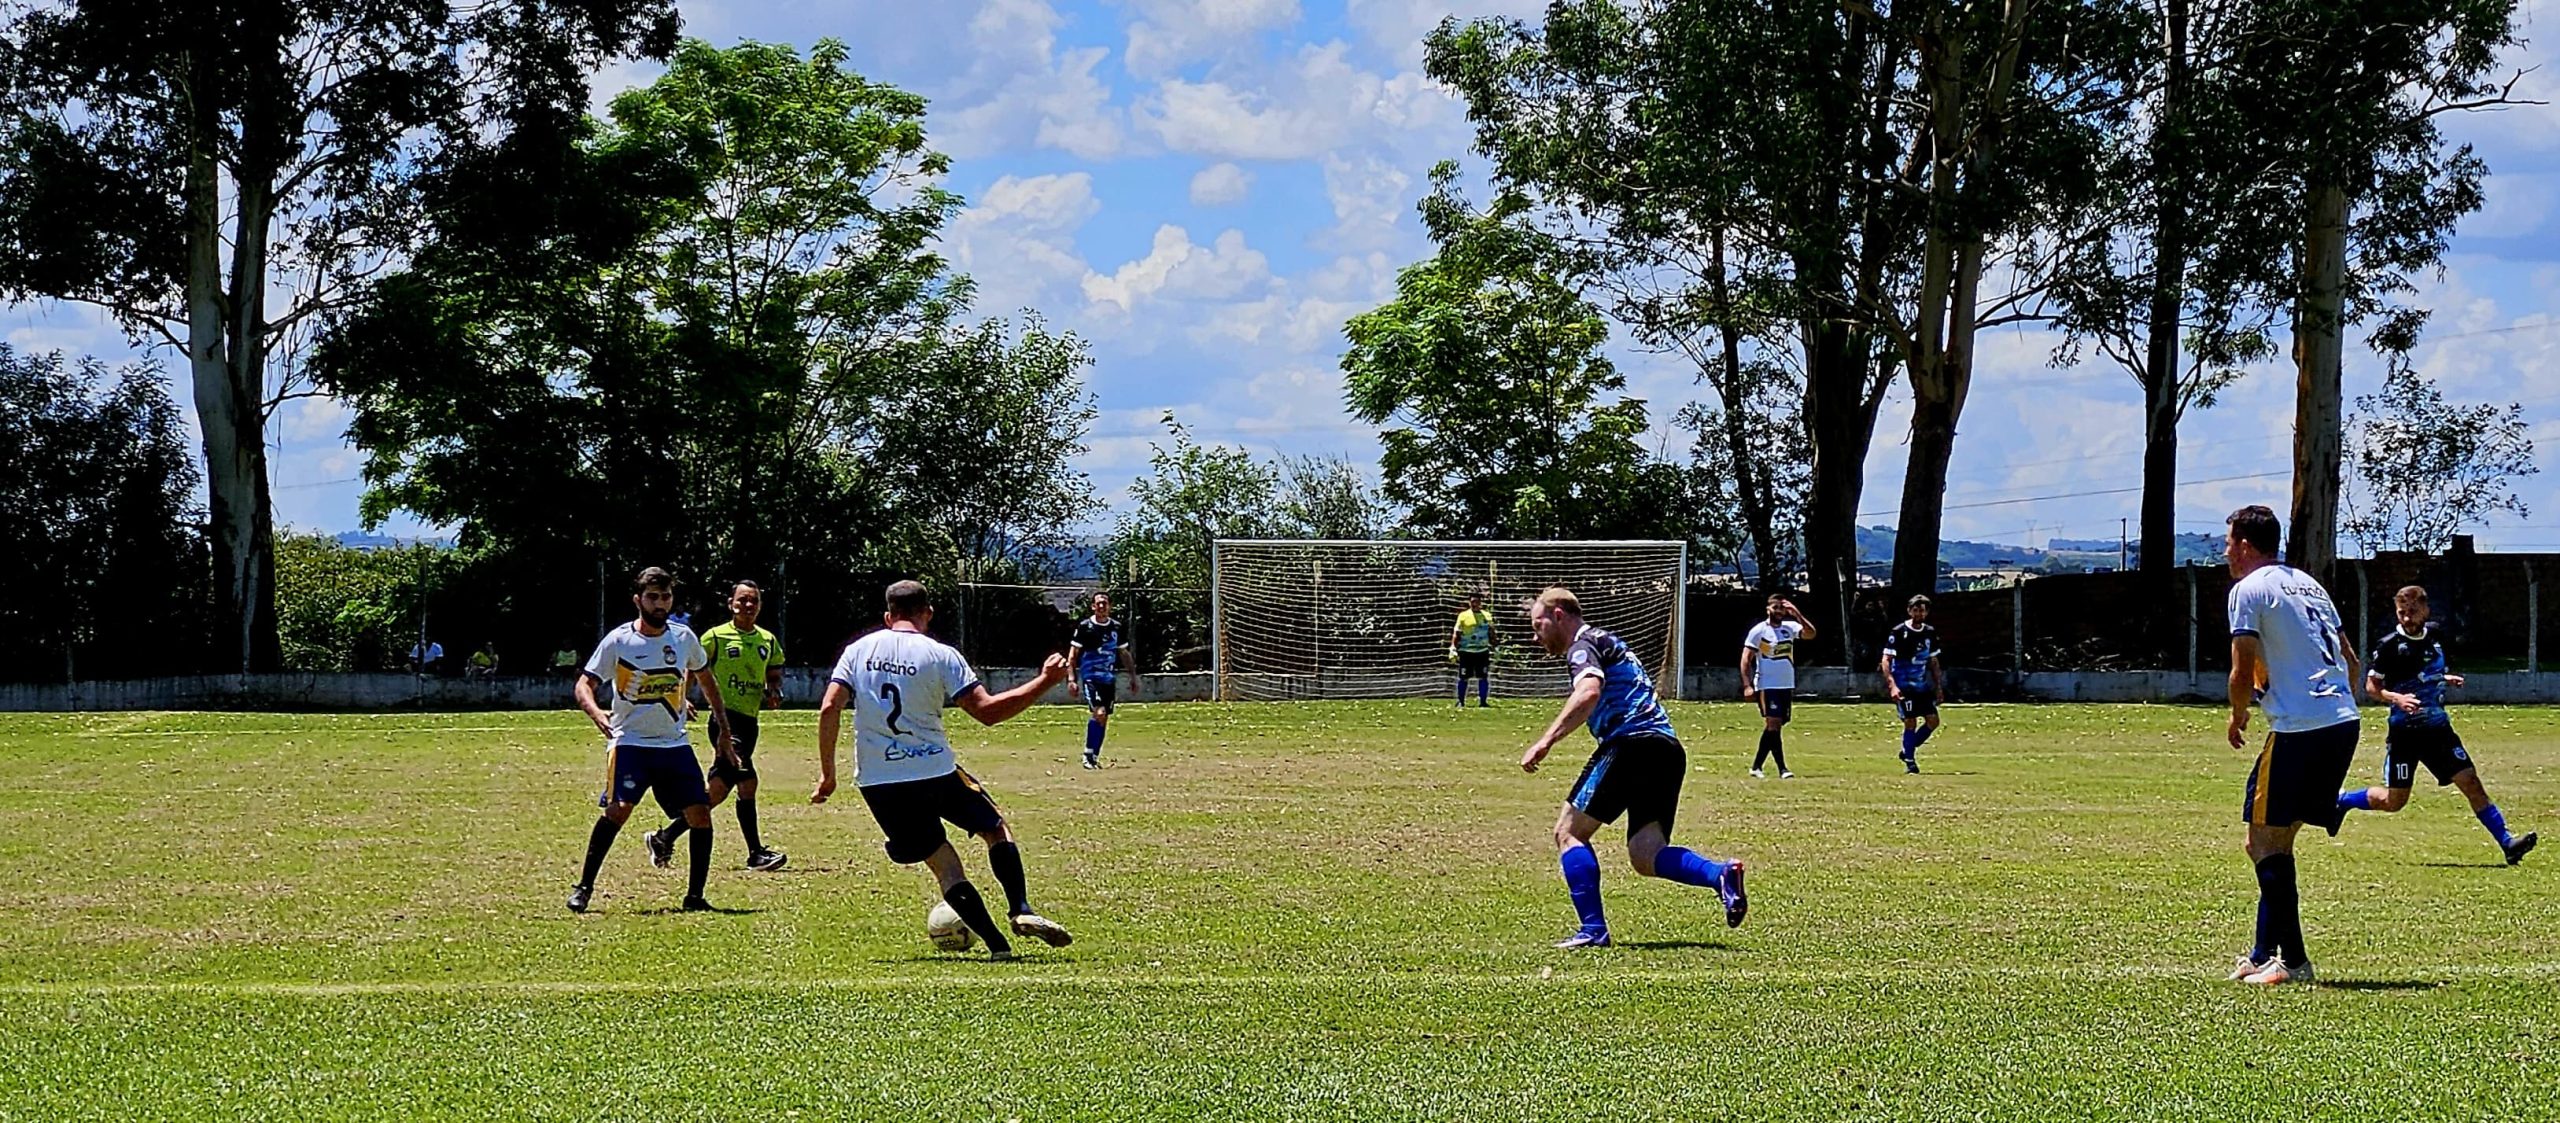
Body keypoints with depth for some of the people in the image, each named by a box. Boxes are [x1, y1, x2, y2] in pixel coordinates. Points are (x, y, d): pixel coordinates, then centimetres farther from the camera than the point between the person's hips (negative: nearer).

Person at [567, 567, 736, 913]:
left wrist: (723, 731, 19)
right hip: (630, 741, -4)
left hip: (675, 743, 4)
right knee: (618, 808, -21)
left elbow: (705, 678, 21)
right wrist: (597, 714, -29)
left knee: (700, 814, -5)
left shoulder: (684, 638, 5)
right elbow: (584, 684, -7)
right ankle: (583, 887, -8)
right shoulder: (618, 641, -7)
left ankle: (694, 896, 7)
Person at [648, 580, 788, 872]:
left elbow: (774, 676, 24)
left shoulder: (768, 641, 14)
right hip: (725, 717, -7)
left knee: (719, 790, 6)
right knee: (746, 782, -19)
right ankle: (756, 854, -13)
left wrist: (773, 693, 4)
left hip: (749, 721, 7)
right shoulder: (715, 637, -1)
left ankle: (665, 837, 17)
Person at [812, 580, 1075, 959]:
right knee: (997, 828, 19)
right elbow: (987, 711, -10)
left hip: (875, 781, 3)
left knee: (943, 864, 10)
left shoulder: (858, 650, 6)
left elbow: (829, 709, -1)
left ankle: (998, 945, 0)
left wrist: (827, 773, 5)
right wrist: (1045, 682, -1)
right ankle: (1021, 910, -2)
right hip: (934, 770, -3)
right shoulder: (939, 655, -5)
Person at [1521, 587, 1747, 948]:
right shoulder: (1607, 644, 31)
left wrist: (1546, 740, -23)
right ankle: (1720, 873, -21)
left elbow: (1589, 693, -19)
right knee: (1645, 857, 2)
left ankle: (1593, 928, -8)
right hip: (1669, 751, 9)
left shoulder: (1583, 645, 1)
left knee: (1569, 832, 2)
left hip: (1632, 742, -9)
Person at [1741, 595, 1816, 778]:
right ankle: (1782, 769, -13)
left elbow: (1810, 634, -7)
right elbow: (1746, 659, -7)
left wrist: (1797, 615, -16)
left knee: (1772, 727, 8)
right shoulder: (1759, 631, -5)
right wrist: (1747, 685, -16)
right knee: (1773, 724, -12)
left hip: (1787, 686, 5)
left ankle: (1756, 766, 17)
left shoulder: (1790, 627, 8)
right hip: (1767, 686, -5)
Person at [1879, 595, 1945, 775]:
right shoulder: (1898, 632, -9)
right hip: (1903, 685, -6)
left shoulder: (1930, 633, 8)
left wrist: (1939, 686, 14)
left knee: (1933, 720, -1)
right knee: (1910, 721, -10)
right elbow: (1885, 660, -12)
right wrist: (1892, 685, -22)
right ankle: (1909, 761, 3)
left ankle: (1908, 750, 17)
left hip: (1922, 685, 6)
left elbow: (1933, 662, 19)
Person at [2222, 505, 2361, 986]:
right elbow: (2350, 660, 23)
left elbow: (2243, 672, -7)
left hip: (2299, 729, -8)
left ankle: (2291, 960, -5)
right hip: (2344, 721, 8)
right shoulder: (2308, 583, 21)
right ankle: (2265, 953, 19)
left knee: (2266, 843, -1)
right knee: (2275, 840, 16)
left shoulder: (2249, 589, -4)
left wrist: (2238, 718, 10)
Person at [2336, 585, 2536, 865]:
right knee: (2393, 801, 0)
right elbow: (2371, 687, -8)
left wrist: (2446, 679, 7)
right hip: (2404, 732, -5)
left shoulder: (2432, 637, 7)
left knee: (2470, 781, -5)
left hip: (2438, 727, 5)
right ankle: (2339, 800, 25)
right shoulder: (2389, 645, -11)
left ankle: (2506, 843, -5)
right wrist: (2396, 698, -25)